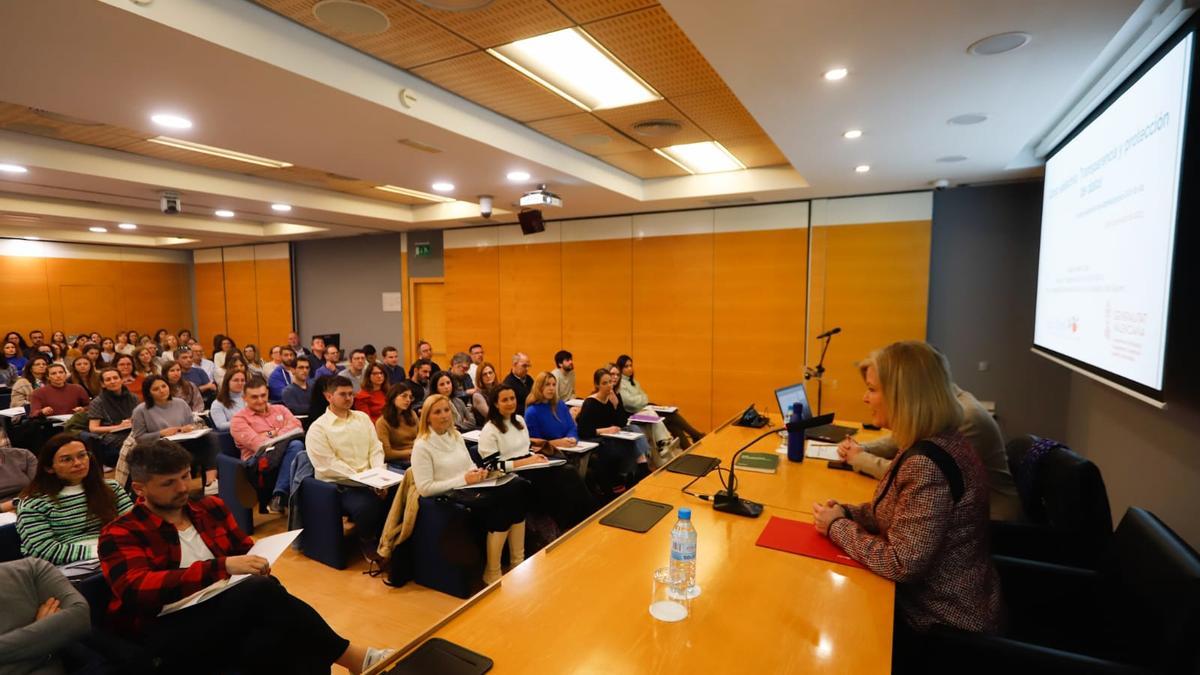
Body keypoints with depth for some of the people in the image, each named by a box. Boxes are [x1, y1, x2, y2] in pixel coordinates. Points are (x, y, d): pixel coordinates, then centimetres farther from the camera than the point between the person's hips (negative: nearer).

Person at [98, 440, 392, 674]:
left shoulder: (211, 508, 14)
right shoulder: (120, 534, 0)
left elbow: (246, 549, 21)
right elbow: (138, 590, -17)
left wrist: (255, 566, -4)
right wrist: (222, 567, -28)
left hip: (229, 614, 5)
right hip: (168, 634, -5)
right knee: (263, 591, -33)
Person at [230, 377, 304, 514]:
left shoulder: (280, 409, 23)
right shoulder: (239, 419, 9)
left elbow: (297, 427, 5)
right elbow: (257, 444, -7)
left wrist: (272, 434, -3)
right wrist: (284, 436, -5)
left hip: (287, 456, 4)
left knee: (296, 444, -33)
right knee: (296, 445, -33)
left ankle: (278, 495, -28)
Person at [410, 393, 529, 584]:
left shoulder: (456, 435, 14)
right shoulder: (422, 446, -8)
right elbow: (424, 488, -14)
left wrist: (479, 472, -3)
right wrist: (463, 480, -17)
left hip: (471, 488, 7)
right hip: (449, 496, -7)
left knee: (518, 487, -21)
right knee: (503, 504, -30)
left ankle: (518, 561, -13)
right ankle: (492, 573, -15)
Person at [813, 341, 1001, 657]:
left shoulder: (927, 463, -31)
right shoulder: (936, 443, 0)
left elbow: (901, 565, -30)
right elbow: (899, 514, 11)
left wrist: (837, 526, -18)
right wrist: (846, 513, -4)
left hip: (943, 623, -8)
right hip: (932, 599, 8)